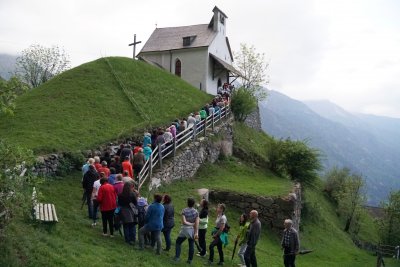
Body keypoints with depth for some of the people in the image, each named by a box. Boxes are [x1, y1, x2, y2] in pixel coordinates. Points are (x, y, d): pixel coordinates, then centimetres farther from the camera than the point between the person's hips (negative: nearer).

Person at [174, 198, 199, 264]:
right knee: (191, 245, 9)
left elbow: (183, 222, -16)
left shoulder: (184, 210, -10)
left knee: (178, 242, 13)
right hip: (192, 230, 3)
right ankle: (190, 260, 13)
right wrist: (196, 233, -6)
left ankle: (177, 257, 9)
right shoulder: (196, 212, -2)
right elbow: (197, 223, -7)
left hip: (185, 229, -2)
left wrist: (191, 224, -3)